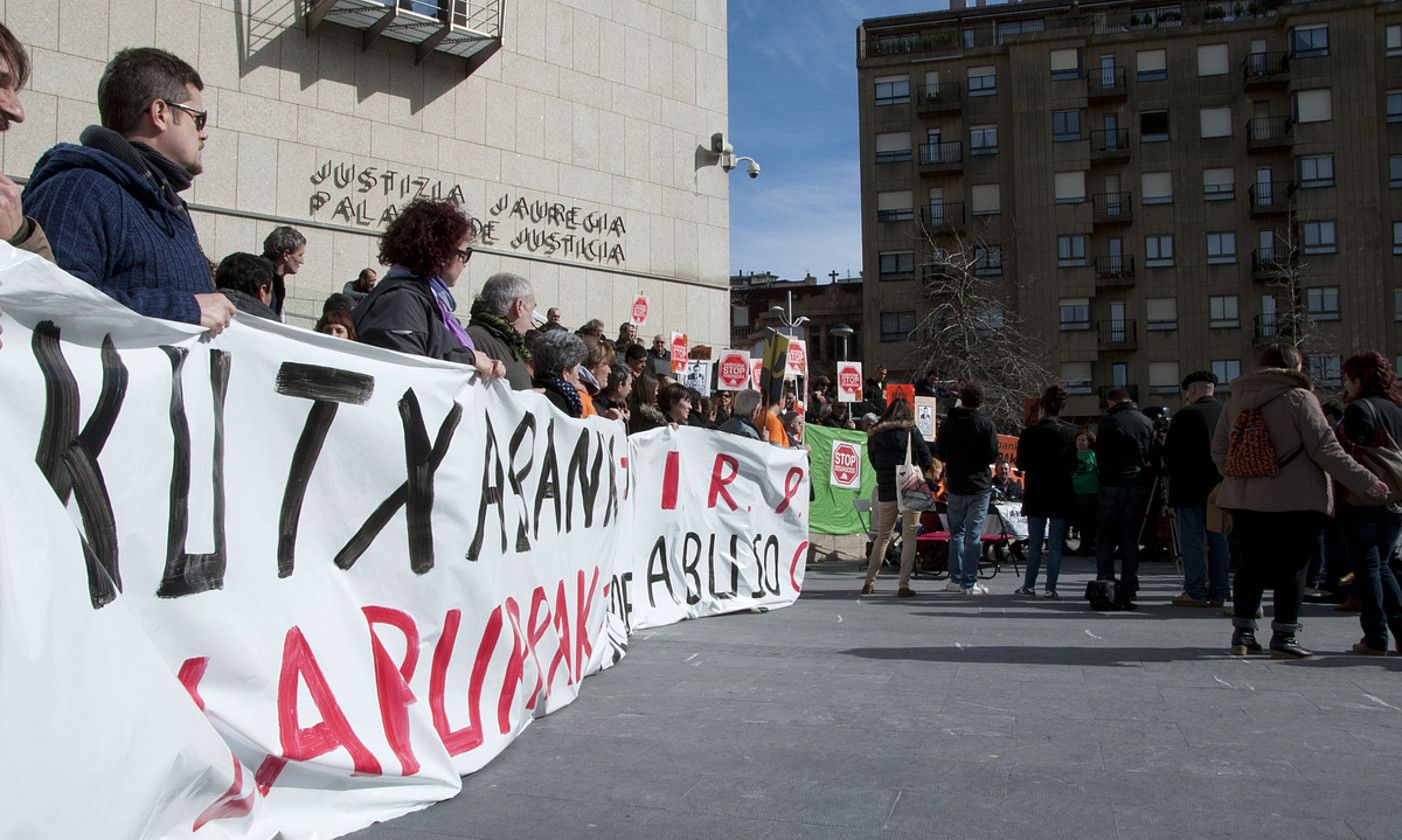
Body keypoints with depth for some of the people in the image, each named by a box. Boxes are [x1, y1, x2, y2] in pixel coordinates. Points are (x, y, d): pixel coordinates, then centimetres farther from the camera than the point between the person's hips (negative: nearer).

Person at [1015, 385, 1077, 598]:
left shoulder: (1029, 433, -8)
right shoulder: (1069, 432, -5)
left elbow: (1021, 464, -2)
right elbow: (1074, 466, 0)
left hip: (1036, 494, 0)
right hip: (1061, 494, 0)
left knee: (1034, 543, 9)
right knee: (1055, 544, 5)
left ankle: (1029, 586, 10)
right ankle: (1051, 587, 5)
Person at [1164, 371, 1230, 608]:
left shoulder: (1186, 415, -12)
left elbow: (1169, 452, -9)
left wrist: (1175, 473, 9)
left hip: (1190, 490, -6)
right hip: (1220, 489, 6)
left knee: (1192, 542, -2)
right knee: (1218, 541, 10)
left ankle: (1195, 593, -2)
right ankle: (1218, 593, 13)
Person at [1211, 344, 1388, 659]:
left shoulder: (1235, 400, 8)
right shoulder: (1298, 398, -8)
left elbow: (1218, 450, 11)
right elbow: (1325, 449, -10)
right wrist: (1366, 482, -4)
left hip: (1245, 499, 5)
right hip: (1294, 500, -5)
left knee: (1251, 564, 12)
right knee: (1292, 566, 2)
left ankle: (1242, 634, 13)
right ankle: (1284, 636, 3)